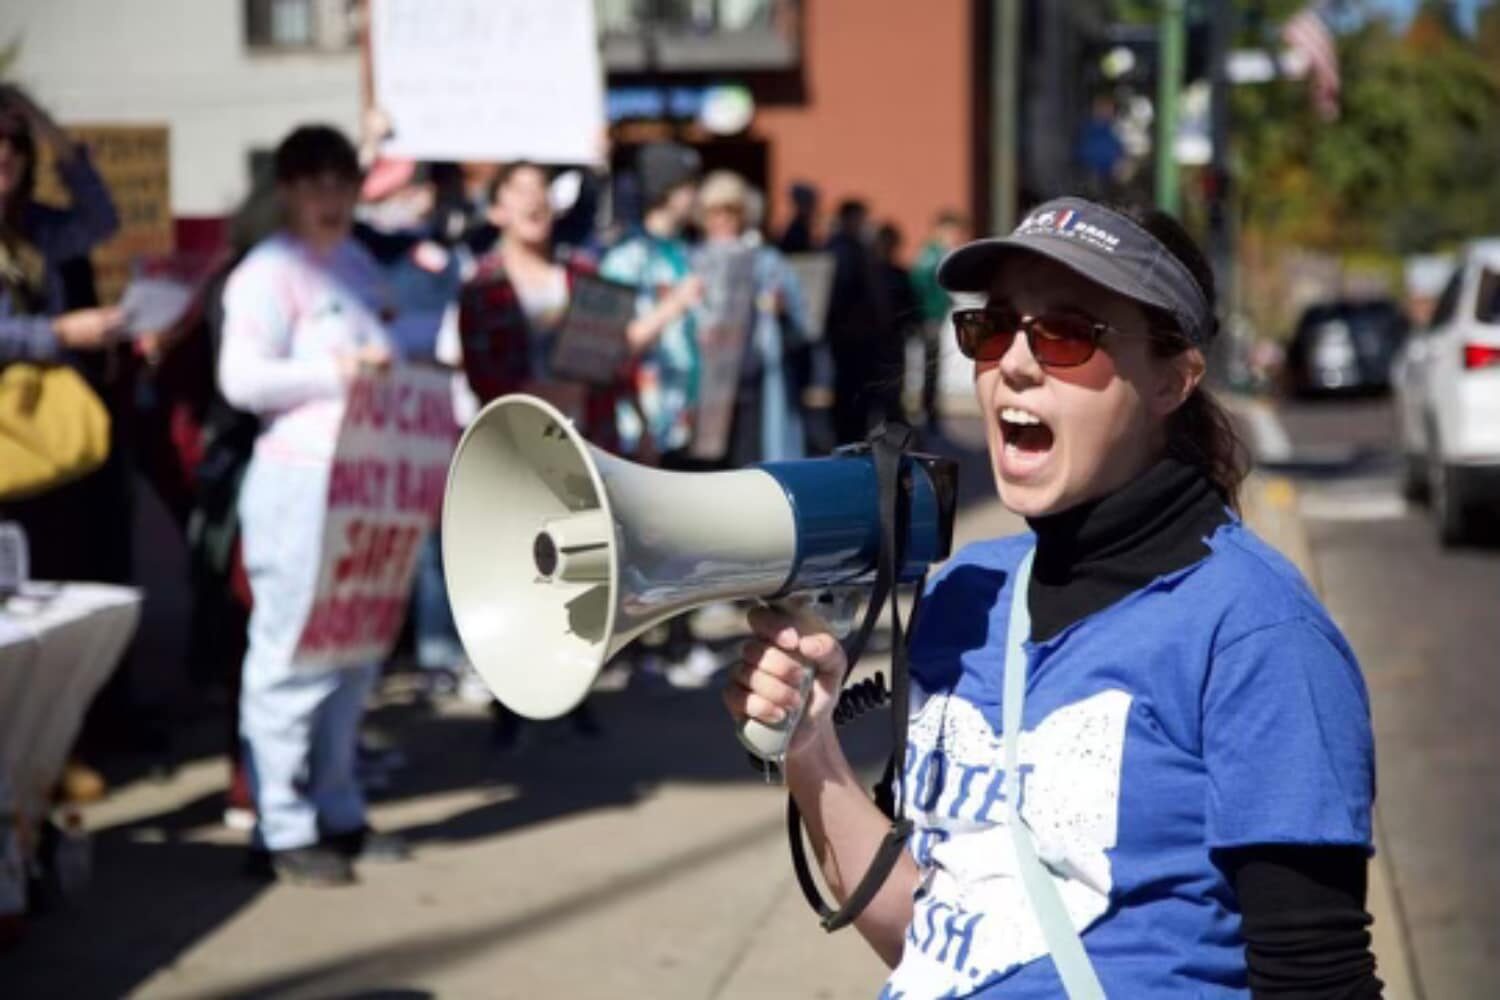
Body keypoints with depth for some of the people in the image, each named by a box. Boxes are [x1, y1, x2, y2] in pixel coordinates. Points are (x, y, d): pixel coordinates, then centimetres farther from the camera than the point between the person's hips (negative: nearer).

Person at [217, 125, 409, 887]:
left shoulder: (358, 265, 17)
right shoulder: (268, 273, -9)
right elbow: (241, 379, -18)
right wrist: (337, 373, -19)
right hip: (299, 482, -9)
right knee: (293, 655, -6)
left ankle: (337, 813, 22)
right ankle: (282, 830, 0)